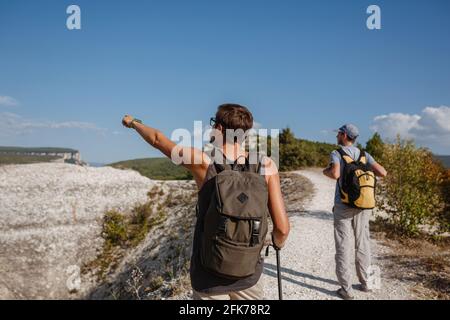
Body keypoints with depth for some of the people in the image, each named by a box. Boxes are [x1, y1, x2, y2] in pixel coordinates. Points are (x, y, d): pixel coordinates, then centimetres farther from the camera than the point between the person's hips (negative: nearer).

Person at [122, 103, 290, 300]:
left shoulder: (204, 162, -18)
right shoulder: (266, 166, -14)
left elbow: (157, 139, -2)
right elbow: (282, 227, -16)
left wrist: (134, 122, 18)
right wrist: (278, 242, 8)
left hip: (209, 275, -1)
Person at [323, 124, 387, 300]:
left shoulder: (337, 153, -8)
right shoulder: (364, 155, 6)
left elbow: (335, 174, -25)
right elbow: (382, 173, -3)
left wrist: (325, 171, -3)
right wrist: (367, 170, 15)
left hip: (343, 206, -4)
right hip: (363, 206, 4)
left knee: (343, 247, 4)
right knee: (362, 245, 16)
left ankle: (346, 289, 8)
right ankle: (364, 283, 27)